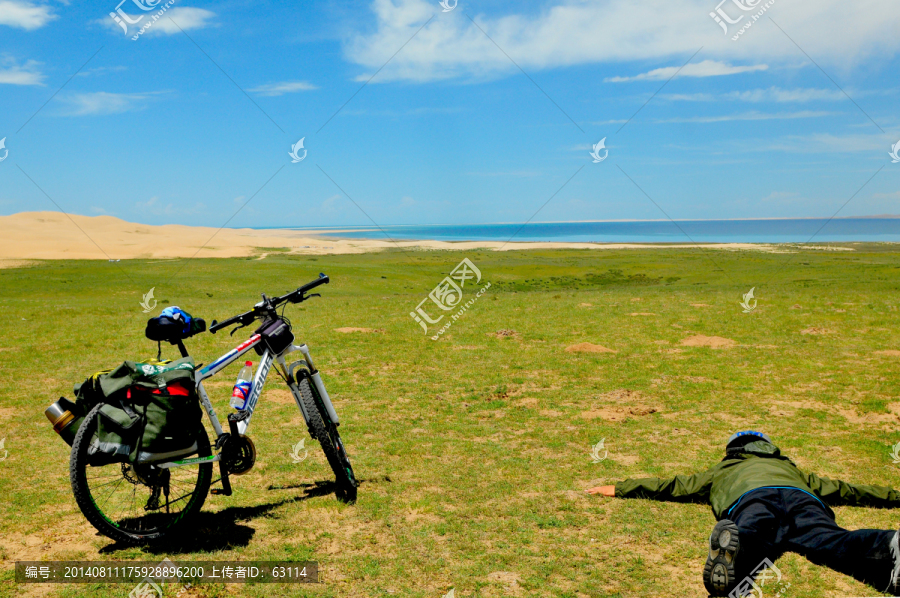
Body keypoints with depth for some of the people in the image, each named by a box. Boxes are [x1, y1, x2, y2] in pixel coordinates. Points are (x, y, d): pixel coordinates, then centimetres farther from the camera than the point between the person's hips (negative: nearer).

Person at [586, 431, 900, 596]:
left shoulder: (722, 470, 43)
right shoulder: (790, 468, 48)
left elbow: (671, 486, 43)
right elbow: (842, 489, 52)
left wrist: (618, 489, 52)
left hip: (753, 501, -1)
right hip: (803, 501, 1)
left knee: (750, 540, -30)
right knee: (832, 542, -26)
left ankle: (729, 543, -65)